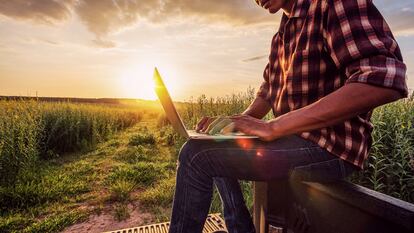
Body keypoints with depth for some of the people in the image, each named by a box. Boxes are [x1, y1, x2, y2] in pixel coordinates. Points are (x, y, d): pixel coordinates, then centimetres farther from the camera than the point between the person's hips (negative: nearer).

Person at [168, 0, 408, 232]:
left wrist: (273, 127, -27)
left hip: (329, 149, -9)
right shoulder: (282, 36, 16)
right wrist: (238, 120, 1)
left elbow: (384, 80, -25)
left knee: (196, 154, -16)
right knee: (217, 150, 19)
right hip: (293, 138, 9)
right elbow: (268, 91, 22)